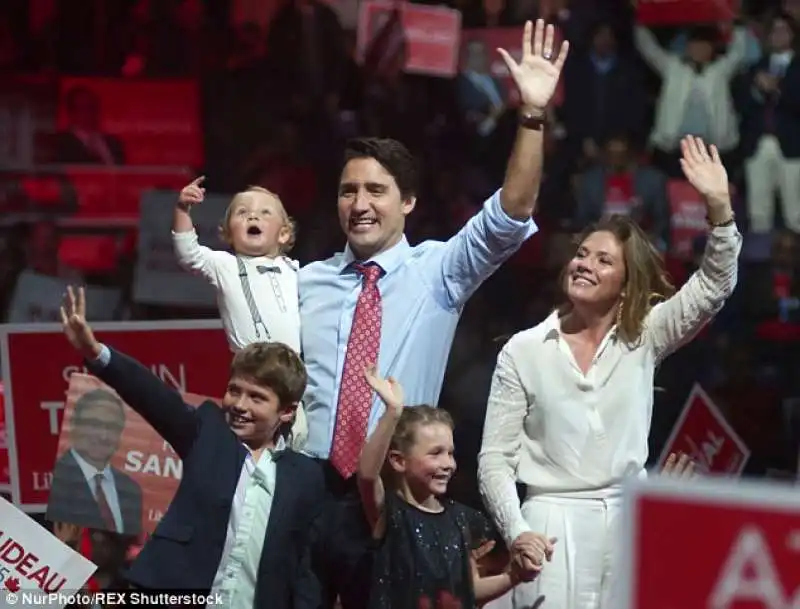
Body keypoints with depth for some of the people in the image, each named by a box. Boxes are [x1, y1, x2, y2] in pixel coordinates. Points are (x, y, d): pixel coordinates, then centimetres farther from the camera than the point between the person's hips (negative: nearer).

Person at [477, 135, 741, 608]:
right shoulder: (524, 351, 3)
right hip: (552, 521, -2)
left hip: (628, 518, 2)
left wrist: (719, 206, -20)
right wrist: (516, 532, -11)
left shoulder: (644, 338, 7)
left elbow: (713, 286, -6)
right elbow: (496, 457, 3)